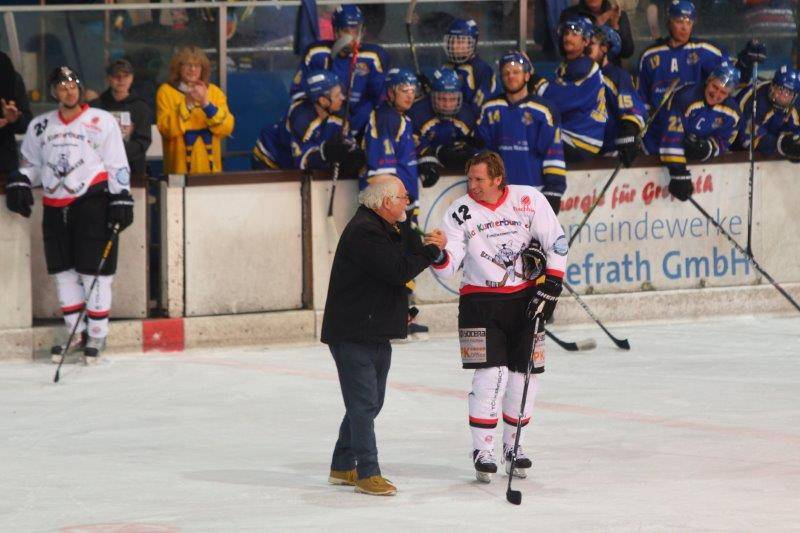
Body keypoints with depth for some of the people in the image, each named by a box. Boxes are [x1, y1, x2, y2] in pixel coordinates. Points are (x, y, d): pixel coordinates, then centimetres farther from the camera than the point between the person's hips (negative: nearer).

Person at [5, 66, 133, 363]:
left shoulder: (101, 121, 0)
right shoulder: (40, 126, 13)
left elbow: (118, 165, 0)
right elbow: (31, 163, 22)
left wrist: (121, 199, -7)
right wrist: (19, 183, 3)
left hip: (93, 202, -5)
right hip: (56, 207, 5)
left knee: (93, 269, -5)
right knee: (63, 272, 6)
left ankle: (97, 335, 5)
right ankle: (75, 333, 17)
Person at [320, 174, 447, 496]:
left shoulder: (384, 229, 16)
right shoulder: (363, 232, -20)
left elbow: (404, 260, 18)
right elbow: (398, 271, -25)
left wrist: (424, 244, 2)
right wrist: (432, 250, -15)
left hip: (376, 333, 11)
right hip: (352, 334, -11)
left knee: (369, 402, 17)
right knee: (364, 403, -8)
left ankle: (343, 467, 27)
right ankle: (367, 474, -5)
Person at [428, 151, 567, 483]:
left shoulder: (529, 200, -7)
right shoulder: (460, 212, -7)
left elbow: (556, 243, 0)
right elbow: (447, 268, -9)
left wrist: (550, 287, -7)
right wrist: (437, 256, -31)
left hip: (526, 299, 2)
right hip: (480, 300, -2)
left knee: (525, 374, 4)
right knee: (491, 374, -12)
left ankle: (513, 446, 21)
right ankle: (483, 451, -2)